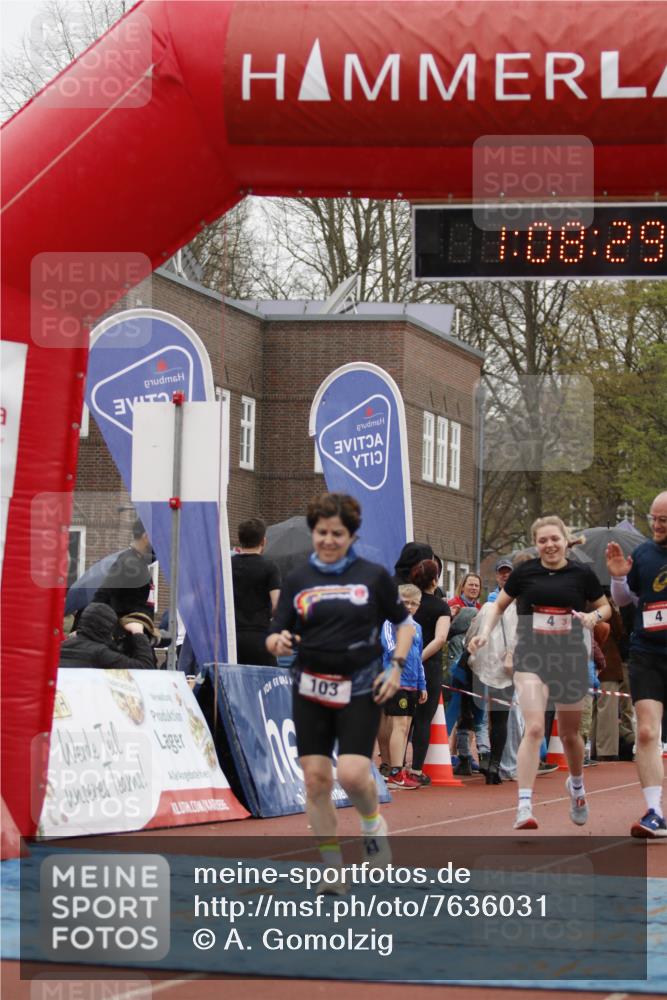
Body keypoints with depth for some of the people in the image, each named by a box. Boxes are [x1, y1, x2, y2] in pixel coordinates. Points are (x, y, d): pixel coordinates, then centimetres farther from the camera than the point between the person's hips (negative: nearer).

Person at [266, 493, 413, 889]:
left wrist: (397, 666, -3)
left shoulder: (374, 575, 1)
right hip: (311, 690, 2)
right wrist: (278, 642, -19)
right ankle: (333, 866, 11)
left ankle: (374, 823, 18)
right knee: (316, 779, -2)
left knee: (353, 774, -15)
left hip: (361, 691, -2)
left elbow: (404, 623, 10)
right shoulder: (298, 579, 5)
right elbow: (277, 634, 5)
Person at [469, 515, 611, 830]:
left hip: (570, 659, 2)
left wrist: (594, 616, -9)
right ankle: (524, 807, -22)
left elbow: (605, 606, 14)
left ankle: (576, 784, 47)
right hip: (530, 658, -2)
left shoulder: (582, 574, 0)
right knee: (534, 728, -20)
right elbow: (499, 605, 12)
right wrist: (485, 633, -4)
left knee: (569, 734, 16)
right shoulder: (524, 572, -1)